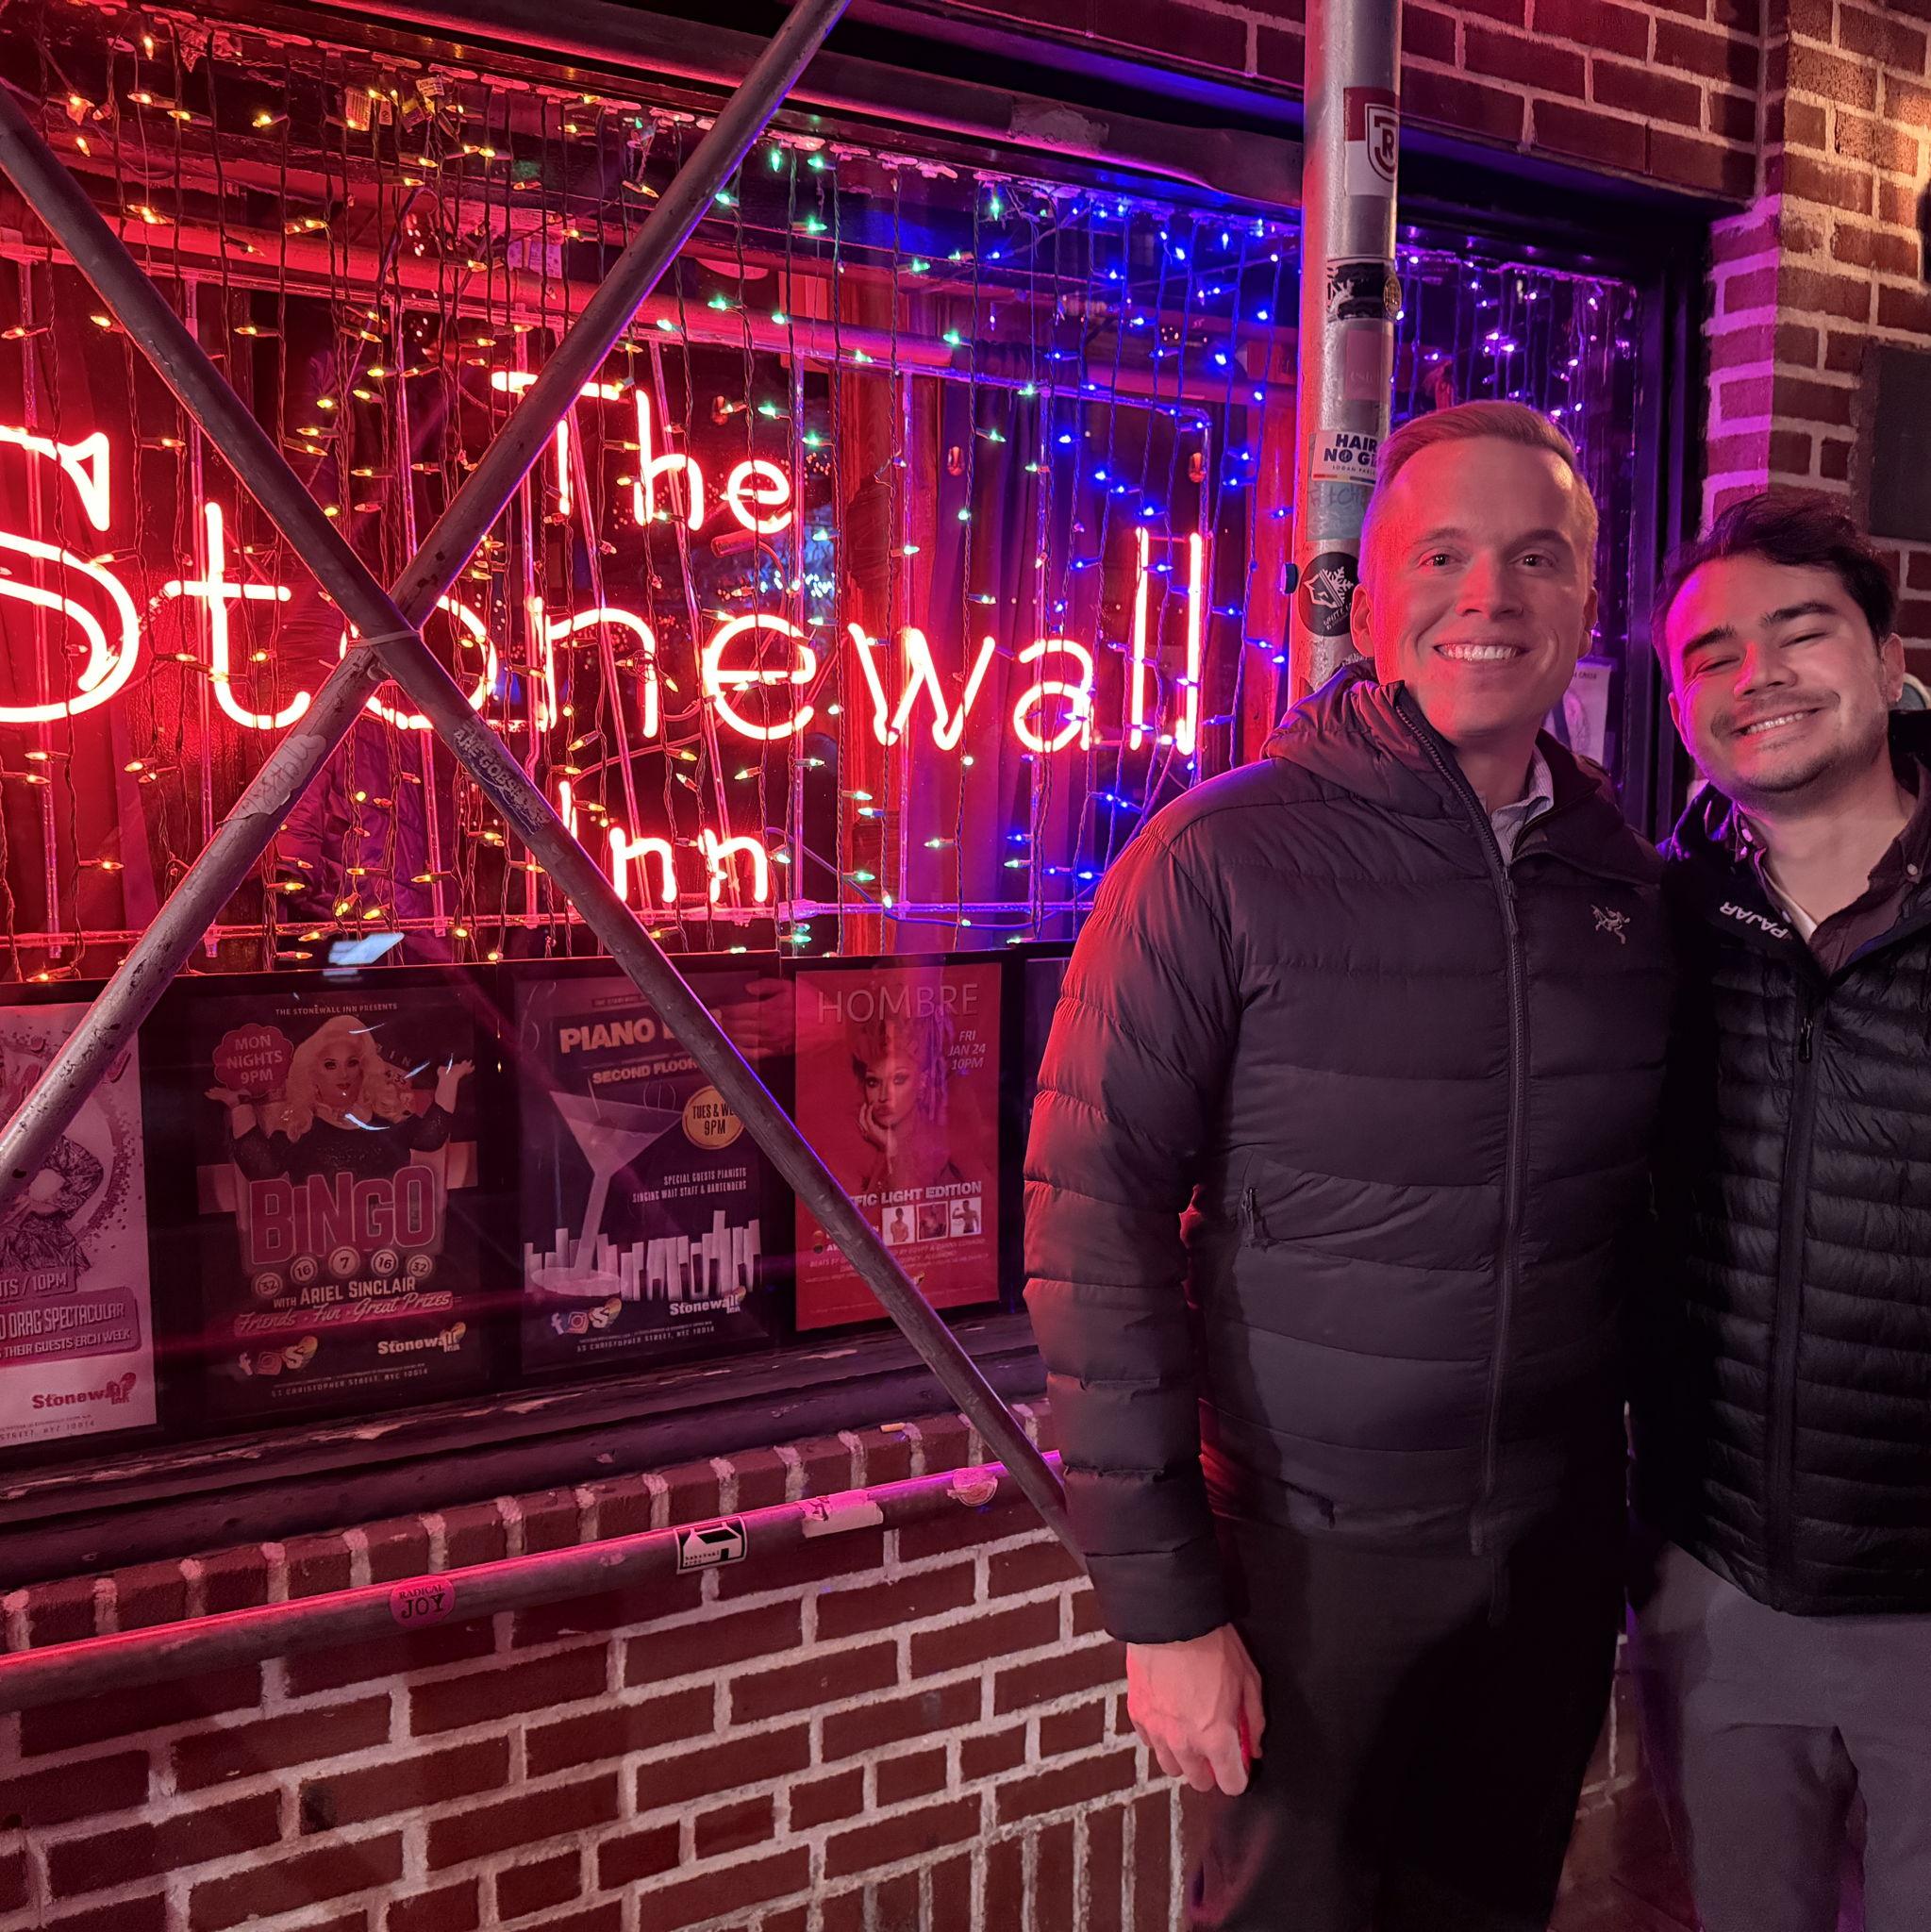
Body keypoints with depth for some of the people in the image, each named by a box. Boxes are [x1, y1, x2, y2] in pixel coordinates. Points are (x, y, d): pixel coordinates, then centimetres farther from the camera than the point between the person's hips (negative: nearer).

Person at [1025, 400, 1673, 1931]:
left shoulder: (1631, 879, 0)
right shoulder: (1221, 860, -15)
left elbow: (1650, 1215, 9)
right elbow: (1096, 1229, -16)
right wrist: (1161, 1604, -15)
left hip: (1562, 1535, 5)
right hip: (1315, 1553, -4)